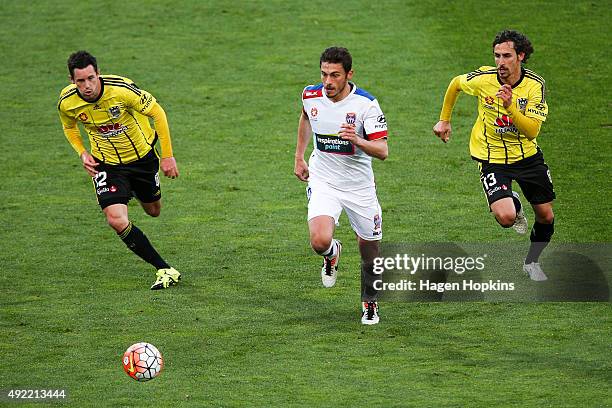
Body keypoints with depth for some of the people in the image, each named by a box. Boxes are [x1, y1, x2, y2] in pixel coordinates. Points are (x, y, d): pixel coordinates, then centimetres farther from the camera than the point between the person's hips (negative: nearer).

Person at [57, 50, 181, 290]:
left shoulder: (121, 89, -29)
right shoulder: (67, 103, -19)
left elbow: (157, 112, -15)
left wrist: (168, 156, -13)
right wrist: (82, 154, -10)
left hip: (142, 155, 0)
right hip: (106, 163, 1)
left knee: (153, 211, 18)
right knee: (116, 220, -20)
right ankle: (165, 270, -11)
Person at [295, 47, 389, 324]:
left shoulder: (366, 103, -18)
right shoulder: (311, 96, -6)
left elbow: (382, 151, -22)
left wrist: (357, 140, -40)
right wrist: (299, 157, 21)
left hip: (359, 186, -1)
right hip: (323, 182, 1)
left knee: (369, 251, 8)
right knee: (320, 242, -23)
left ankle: (370, 302, 36)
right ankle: (332, 253, 15)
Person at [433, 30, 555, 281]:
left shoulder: (535, 85, -16)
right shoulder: (483, 79, -17)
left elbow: (532, 131, -24)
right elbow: (455, 84, 6)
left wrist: (510, 107, -38)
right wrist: (444, 120, 12)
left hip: (527, 155, 2)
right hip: (492, 157, -2)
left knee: (546, 216, 8)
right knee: (505, 217, -22)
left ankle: (532, 262, 38)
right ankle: (514, 204, 18)